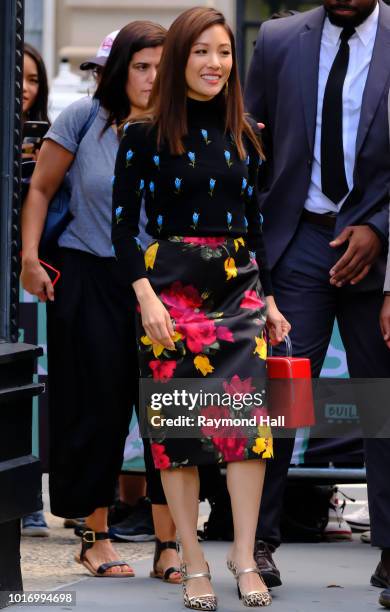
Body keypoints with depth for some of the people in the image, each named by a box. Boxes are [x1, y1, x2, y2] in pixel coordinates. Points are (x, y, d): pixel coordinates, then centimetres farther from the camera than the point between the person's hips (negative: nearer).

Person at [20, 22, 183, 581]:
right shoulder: (85, 118, -3)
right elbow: (41, 189, 5)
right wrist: (29, 258, -2)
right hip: (89, 280, -1)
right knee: (99, 412, 4)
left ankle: (168, 545, 1)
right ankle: (96, 537, 17)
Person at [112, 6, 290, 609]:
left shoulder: (243, 136, 9)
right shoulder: (146, 136, -3)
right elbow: (123, 225, -3)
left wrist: (268, 298, 13)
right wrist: (146, 296, -13)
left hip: (239, 283, 3)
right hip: (171, 285, -3)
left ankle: (245, 559, -4)